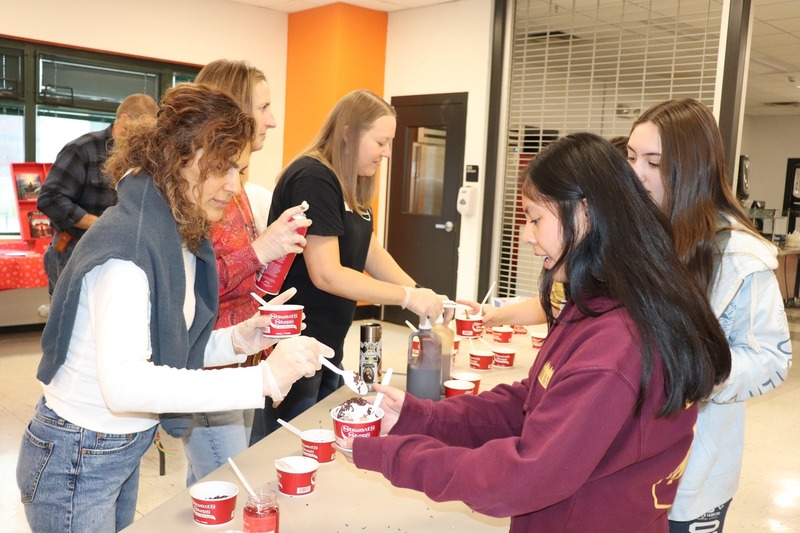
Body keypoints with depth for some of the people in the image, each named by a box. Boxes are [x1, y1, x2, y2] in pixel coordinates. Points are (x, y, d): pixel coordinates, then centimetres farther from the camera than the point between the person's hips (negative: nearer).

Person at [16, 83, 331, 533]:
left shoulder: (183, 239, 1)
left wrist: (236, 341, -11)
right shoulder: (128, 243, -27)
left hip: (127, 448, 8)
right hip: (75, 462, -8)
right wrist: (262, 379, -40)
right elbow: (124, 384, -37)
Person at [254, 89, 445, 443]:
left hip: (328, 344, 10)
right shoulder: (312, 179, -20)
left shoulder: (350, 186, 10)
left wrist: (423, 297, -4)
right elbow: (326, 275, -26)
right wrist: (408, 297, -23)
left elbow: (372, 254, 9)